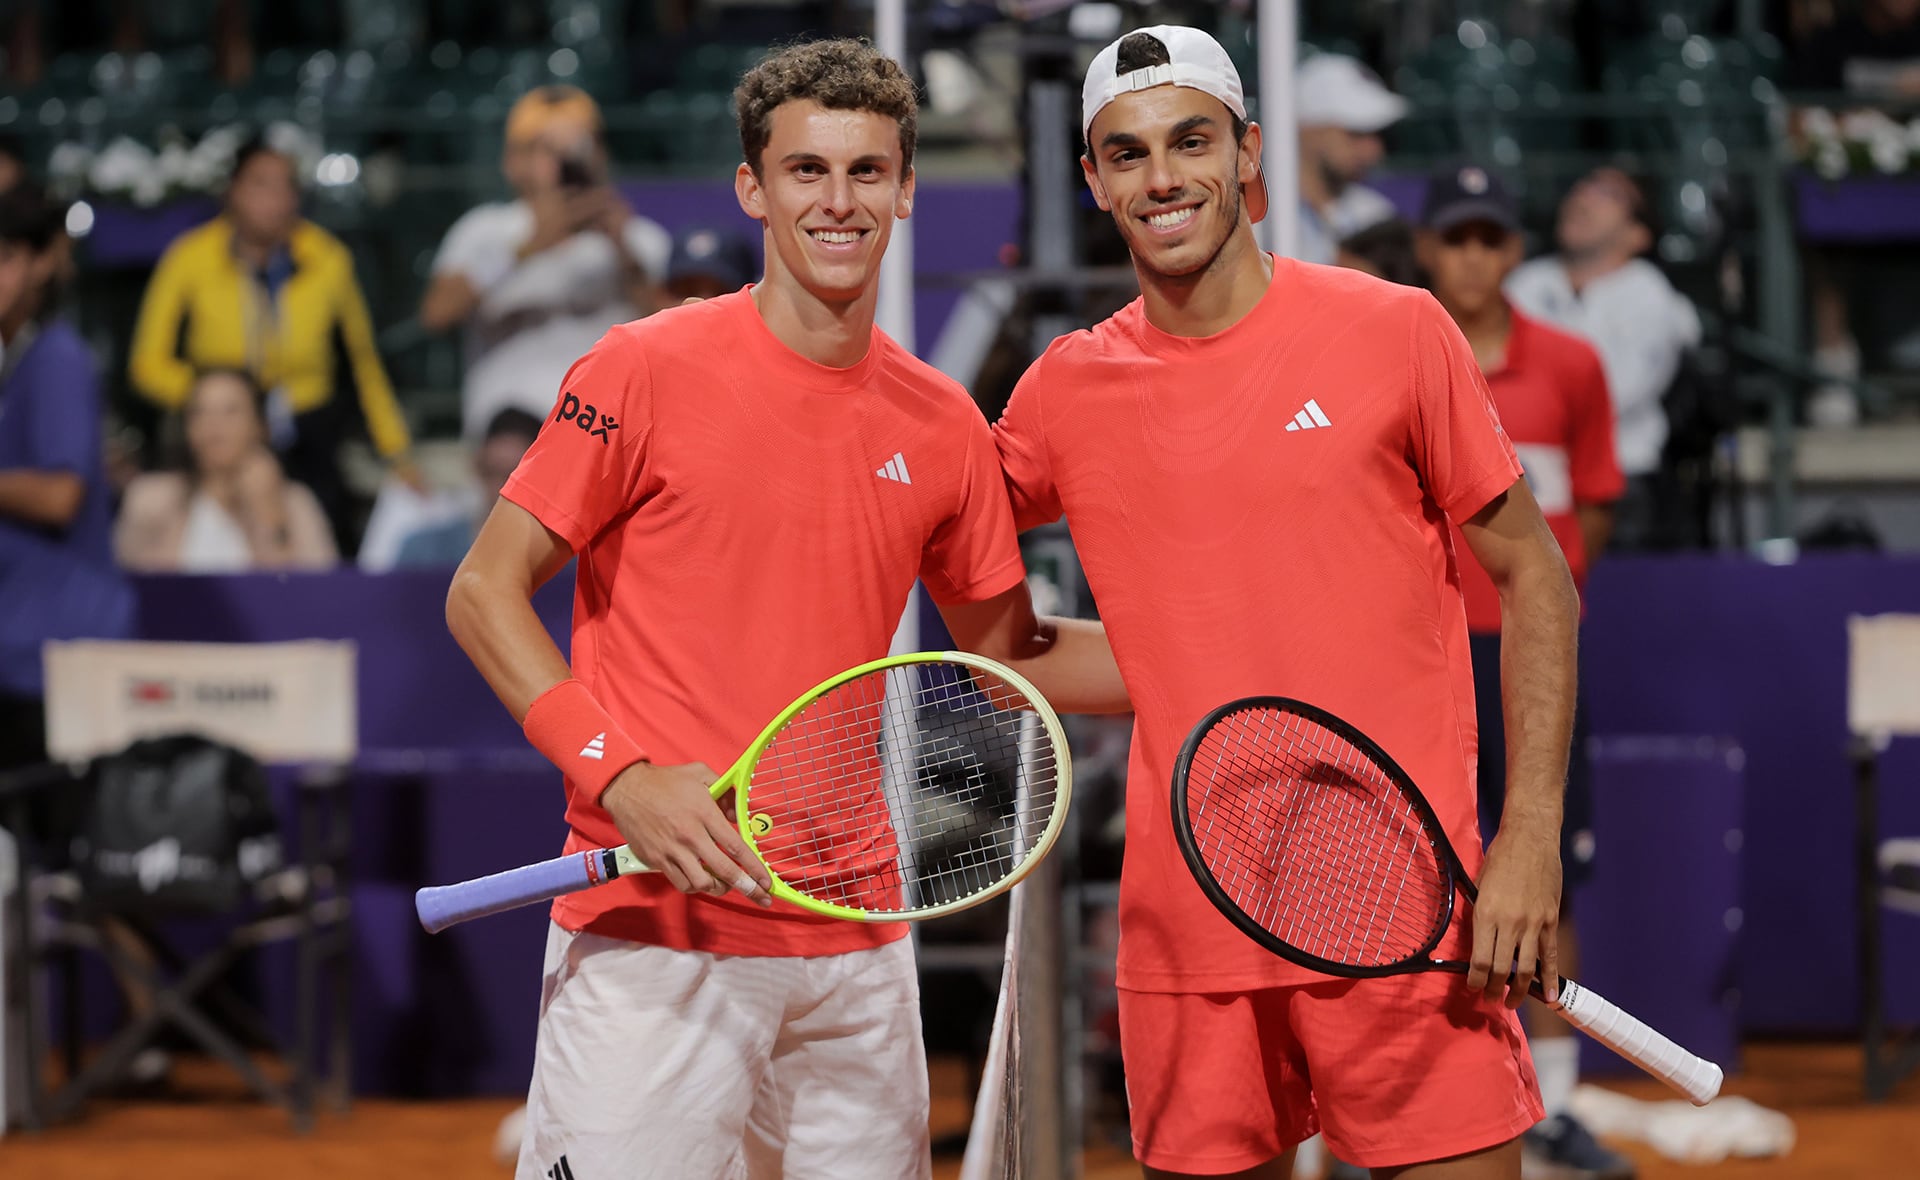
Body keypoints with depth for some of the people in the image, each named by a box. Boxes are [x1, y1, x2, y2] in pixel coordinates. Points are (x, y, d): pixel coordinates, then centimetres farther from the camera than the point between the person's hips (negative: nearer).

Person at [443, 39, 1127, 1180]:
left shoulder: (944, 425, 8)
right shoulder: (650, 370, -6)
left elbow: (1009, 654, 20)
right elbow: (483, 594, -4)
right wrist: (623, 777, -16)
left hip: (855, 945, 5)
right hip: (652, 937, -4)